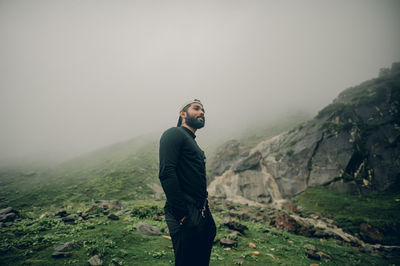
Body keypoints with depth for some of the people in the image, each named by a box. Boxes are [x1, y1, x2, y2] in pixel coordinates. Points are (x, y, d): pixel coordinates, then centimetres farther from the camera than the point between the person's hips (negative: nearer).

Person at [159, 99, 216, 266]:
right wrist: (182, 213, -23)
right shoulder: (174, 134, -7)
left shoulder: (193, 143, 22)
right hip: (186, 218, -9)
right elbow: (166, 173, -21)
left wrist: (205, 212, 15)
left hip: (202, 214, 9)